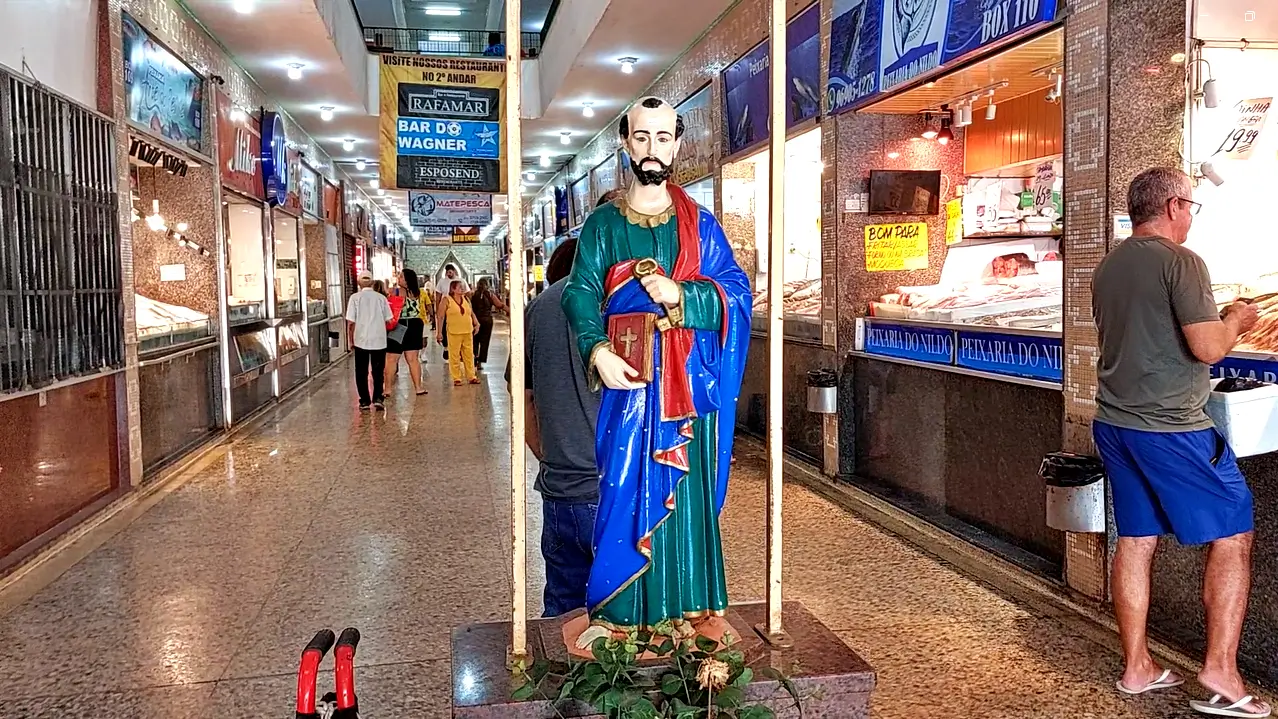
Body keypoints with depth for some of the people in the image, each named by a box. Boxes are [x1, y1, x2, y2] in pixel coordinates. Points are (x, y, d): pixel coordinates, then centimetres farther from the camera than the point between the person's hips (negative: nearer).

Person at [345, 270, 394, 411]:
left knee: (361, 372, 10)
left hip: (361, 340, -1)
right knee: (378, 372, 10)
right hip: (379, 340, 1)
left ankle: (365, 401, 10)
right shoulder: (381, 298, 1)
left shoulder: (355, 298, -4)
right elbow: (388, 320, 2)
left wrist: (351, 340, 5)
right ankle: (378, 398, 0)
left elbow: (350, 322, -6)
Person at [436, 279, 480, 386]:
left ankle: (471, 376, 17)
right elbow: (440, 317, -4)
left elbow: (472, 313, 22)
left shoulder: (466, 299, 11)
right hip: (454, 333, -4)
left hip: (468, 332, 5)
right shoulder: (447, 300, -3)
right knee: (454, 356, -1)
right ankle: (456, 379, 7)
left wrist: (476, 324, 8)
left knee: (469, 355, 8)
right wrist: (439, 332, -7)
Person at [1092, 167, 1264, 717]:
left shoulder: (1108, 267, 12)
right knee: (1232, 538, 4)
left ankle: (1136, 667, 19)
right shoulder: (1180, 261, -12)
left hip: (1114, 423, 8)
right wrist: (1235, 322, 2)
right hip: (1171, 428, -8)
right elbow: (1207, 348, -18)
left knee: (1135, 541, 12)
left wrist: (1216, 323, 24)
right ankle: (1221, 672, 4)